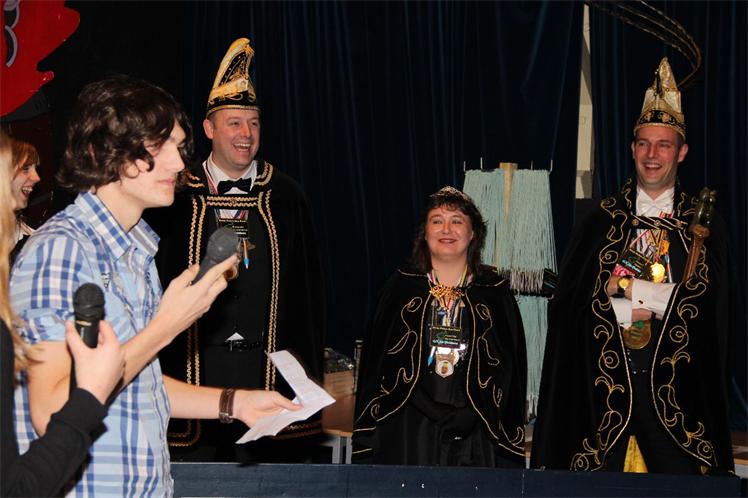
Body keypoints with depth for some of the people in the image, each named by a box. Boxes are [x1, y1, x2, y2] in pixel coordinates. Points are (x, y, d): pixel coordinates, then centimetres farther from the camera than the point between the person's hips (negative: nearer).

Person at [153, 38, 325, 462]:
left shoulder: (285, 196, 7)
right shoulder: (179, 197, 2)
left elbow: (308, 286, 9)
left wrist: (310, 371, 5)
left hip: (269, 366, 1)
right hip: (197, 363, -1)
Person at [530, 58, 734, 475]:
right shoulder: (603, 219, 9)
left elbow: (709, 298, -2)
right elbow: (572, 299, 2)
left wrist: (627, 288, -7)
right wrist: (638, 308, -10)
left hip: (677, 379, 0)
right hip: (607, 378, 0)